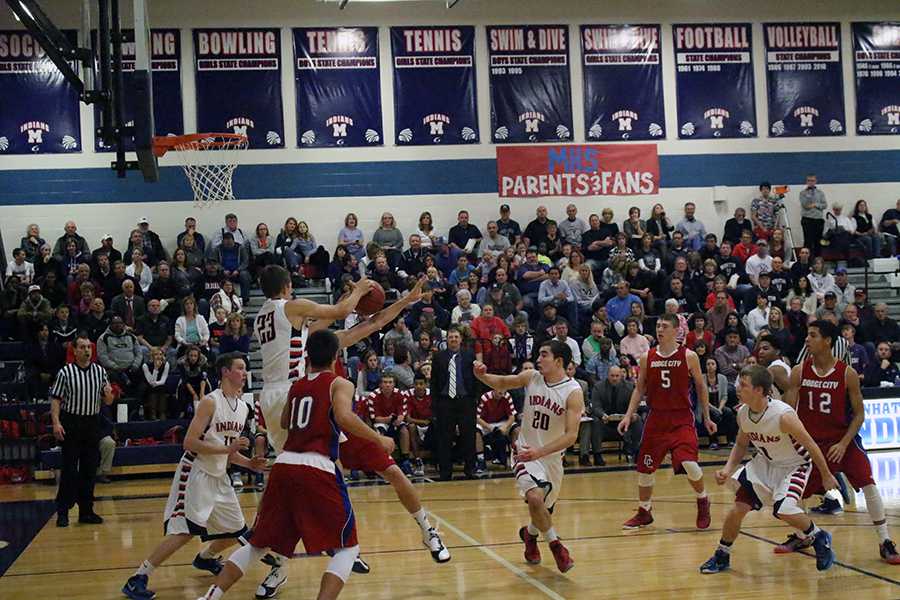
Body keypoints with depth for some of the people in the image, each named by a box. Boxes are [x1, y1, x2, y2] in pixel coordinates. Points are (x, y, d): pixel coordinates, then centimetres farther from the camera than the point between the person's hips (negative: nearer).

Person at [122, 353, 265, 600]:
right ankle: (137, 579, -13)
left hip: (219, 477, 8)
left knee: (235, 530, 14)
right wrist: (227, 449, -26)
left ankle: (205, 558, 42)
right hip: (196, 475, -8)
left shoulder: (243, 407, 9)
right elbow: (190, 442, -21)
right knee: (183, 531, -18)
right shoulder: (211, 402, -15)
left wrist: (248, 463, 4)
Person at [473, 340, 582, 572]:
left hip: (552, 457, 0)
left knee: (545, 509, 17)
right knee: (535, 497, -26)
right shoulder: (531, 377, -7)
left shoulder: (573, 392, -17)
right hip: (527, 452, 0)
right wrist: (482, 376, -10)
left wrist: (540, 452, -32)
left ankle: (530, 533, 50)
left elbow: (571, 435, -22)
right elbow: (502, 383, 11)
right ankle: (555, 545, -7)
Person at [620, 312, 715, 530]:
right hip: (656, 418, 3)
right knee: (644, 468, 4)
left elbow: (701, 387, 5)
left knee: (689, 463, -19)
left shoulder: (688, 356, -3)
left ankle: (703, 501, 10)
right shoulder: (647, 358, 4)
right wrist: (628, 416, 1)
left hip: (681, 419, -3)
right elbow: (639, 389, 10)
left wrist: (706, 418, 4)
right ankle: (644, 512, 24)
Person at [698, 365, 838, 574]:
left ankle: (819, 539, 4)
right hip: (764, 463, 6)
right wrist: (728, 469, -7)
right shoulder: (742, 413, -13)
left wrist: (826, 476, -10)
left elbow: (810, 445, -20)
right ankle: (721, 557, 18)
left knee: (784, 510, -26)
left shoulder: (783, 416, -33)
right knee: (738, 508, -2)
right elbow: (741, 444, 8)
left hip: (794, 466, -6)